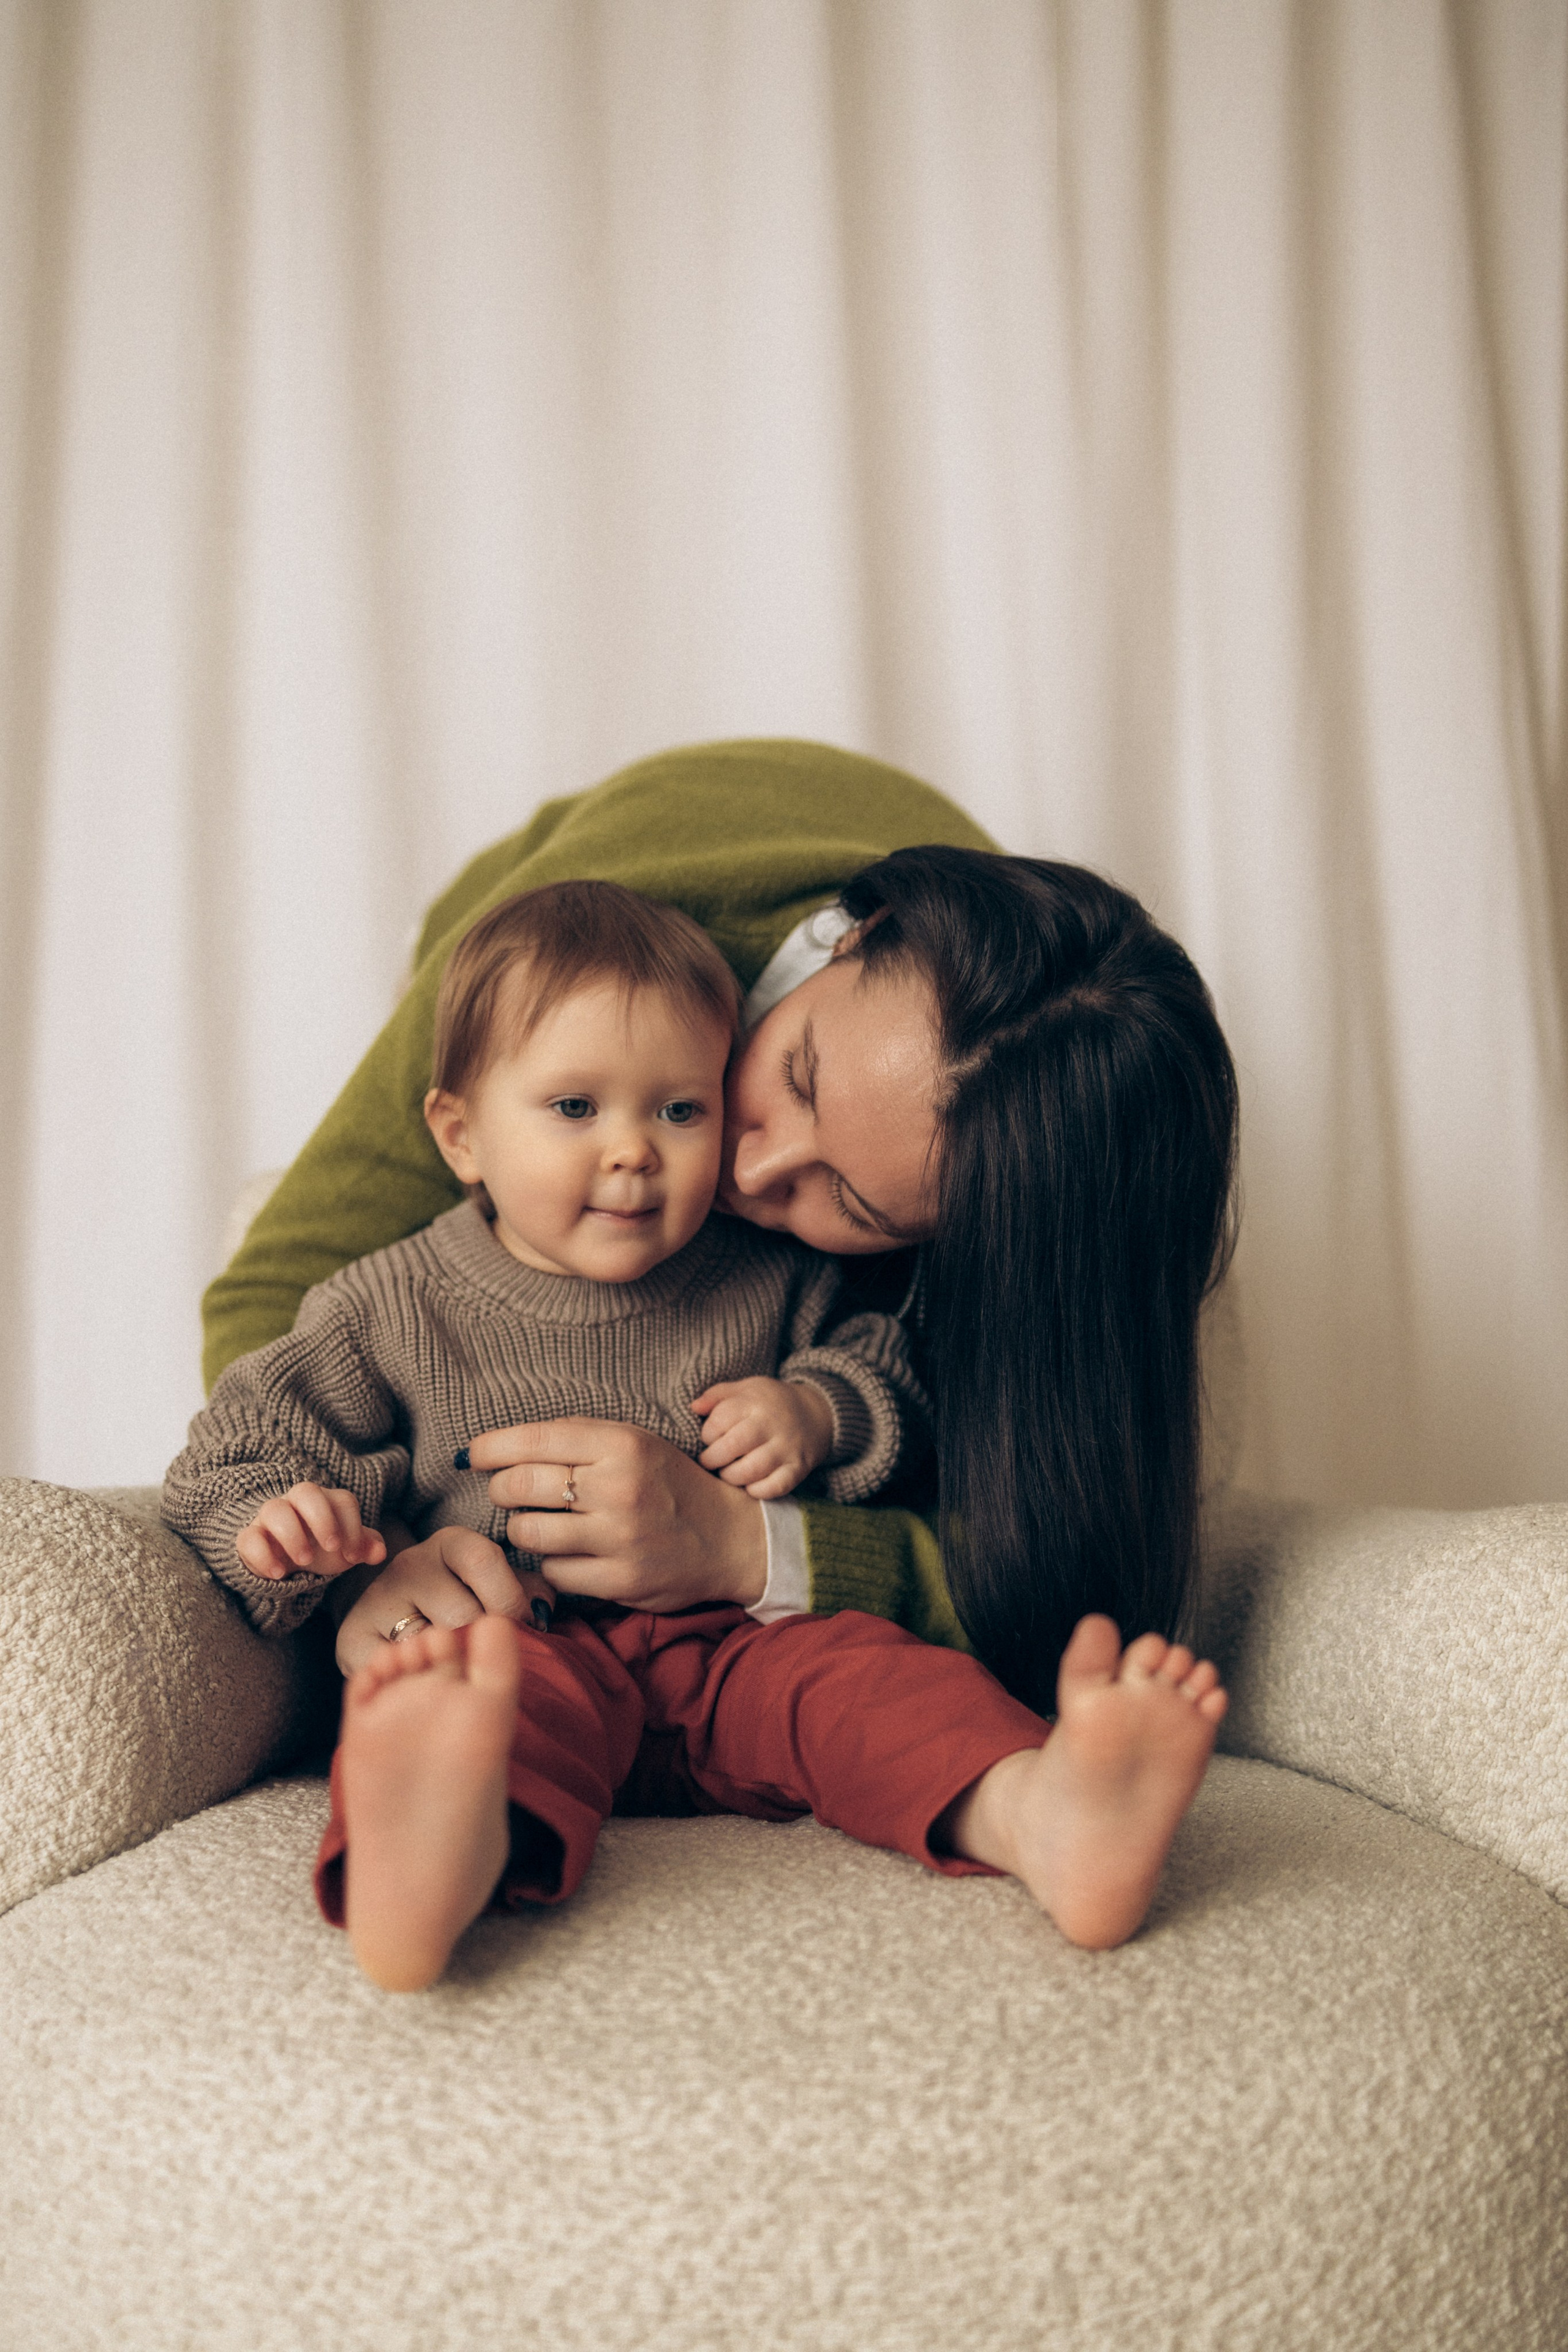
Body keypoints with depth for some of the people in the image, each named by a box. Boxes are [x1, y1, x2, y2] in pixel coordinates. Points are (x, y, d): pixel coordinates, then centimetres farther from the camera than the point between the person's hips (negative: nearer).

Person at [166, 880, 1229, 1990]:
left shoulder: (768, 1281, 11)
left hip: (741, 1638, 3)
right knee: (528, 1690, -37)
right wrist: (276, 1529, -12)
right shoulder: (393, 1310, 7)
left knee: (860, 1665, -29)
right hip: (524, 1637, -2)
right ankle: (451, 1848, -71)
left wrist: (816, 1411, -2)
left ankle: (1037, 1815, -57)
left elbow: (893, 1372, 21)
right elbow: (235, 1461, 13)